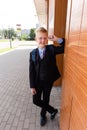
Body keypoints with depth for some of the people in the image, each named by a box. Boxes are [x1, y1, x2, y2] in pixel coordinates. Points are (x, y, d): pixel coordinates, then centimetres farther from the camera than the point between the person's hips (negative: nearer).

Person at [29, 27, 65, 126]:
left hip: (49, 81, 0)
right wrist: (32, 86, -8)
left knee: (45, 100, 17)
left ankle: (43, 116, 47)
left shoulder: (51, 49, -10)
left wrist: (57, 39, -23)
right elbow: (31, 71, -7)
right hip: (38, 81, 1)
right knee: (36, 101, 7)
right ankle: (52, 110, 32)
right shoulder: (33, 53, -9)